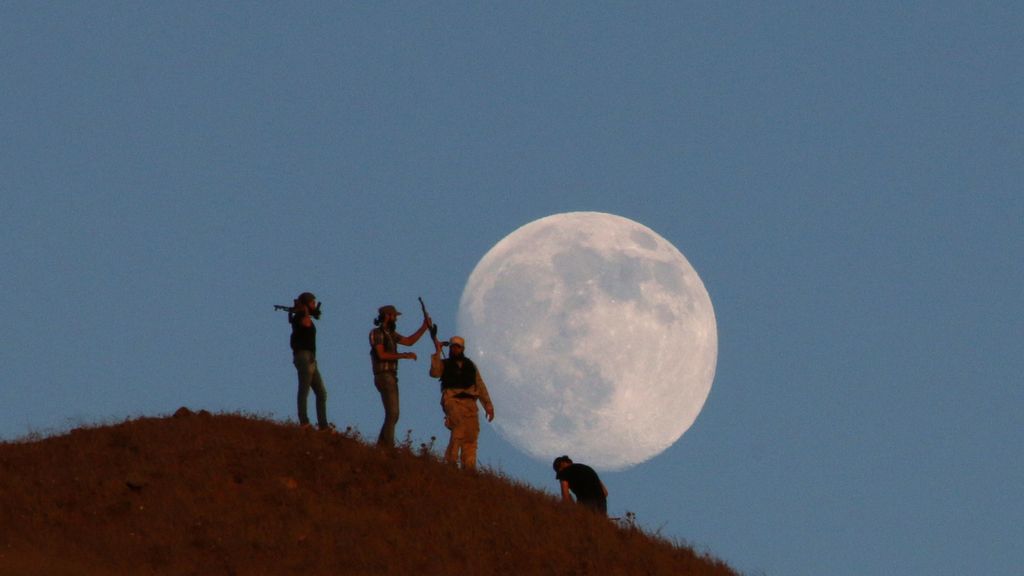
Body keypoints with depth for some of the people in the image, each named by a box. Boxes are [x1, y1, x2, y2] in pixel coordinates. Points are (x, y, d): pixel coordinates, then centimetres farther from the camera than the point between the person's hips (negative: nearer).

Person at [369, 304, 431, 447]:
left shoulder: (390, 334, 18)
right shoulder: (377, 333, -7)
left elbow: (409, 341, 23)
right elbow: (382, 355, -18)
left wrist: (424, 327, 18)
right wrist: (404, 355, -16)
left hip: (391, 377, 10)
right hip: (384, 376, -10)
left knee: (392, 415, 11)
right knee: (392, 414, -16)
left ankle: (381, 446, 13)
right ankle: (388, 447, -19)